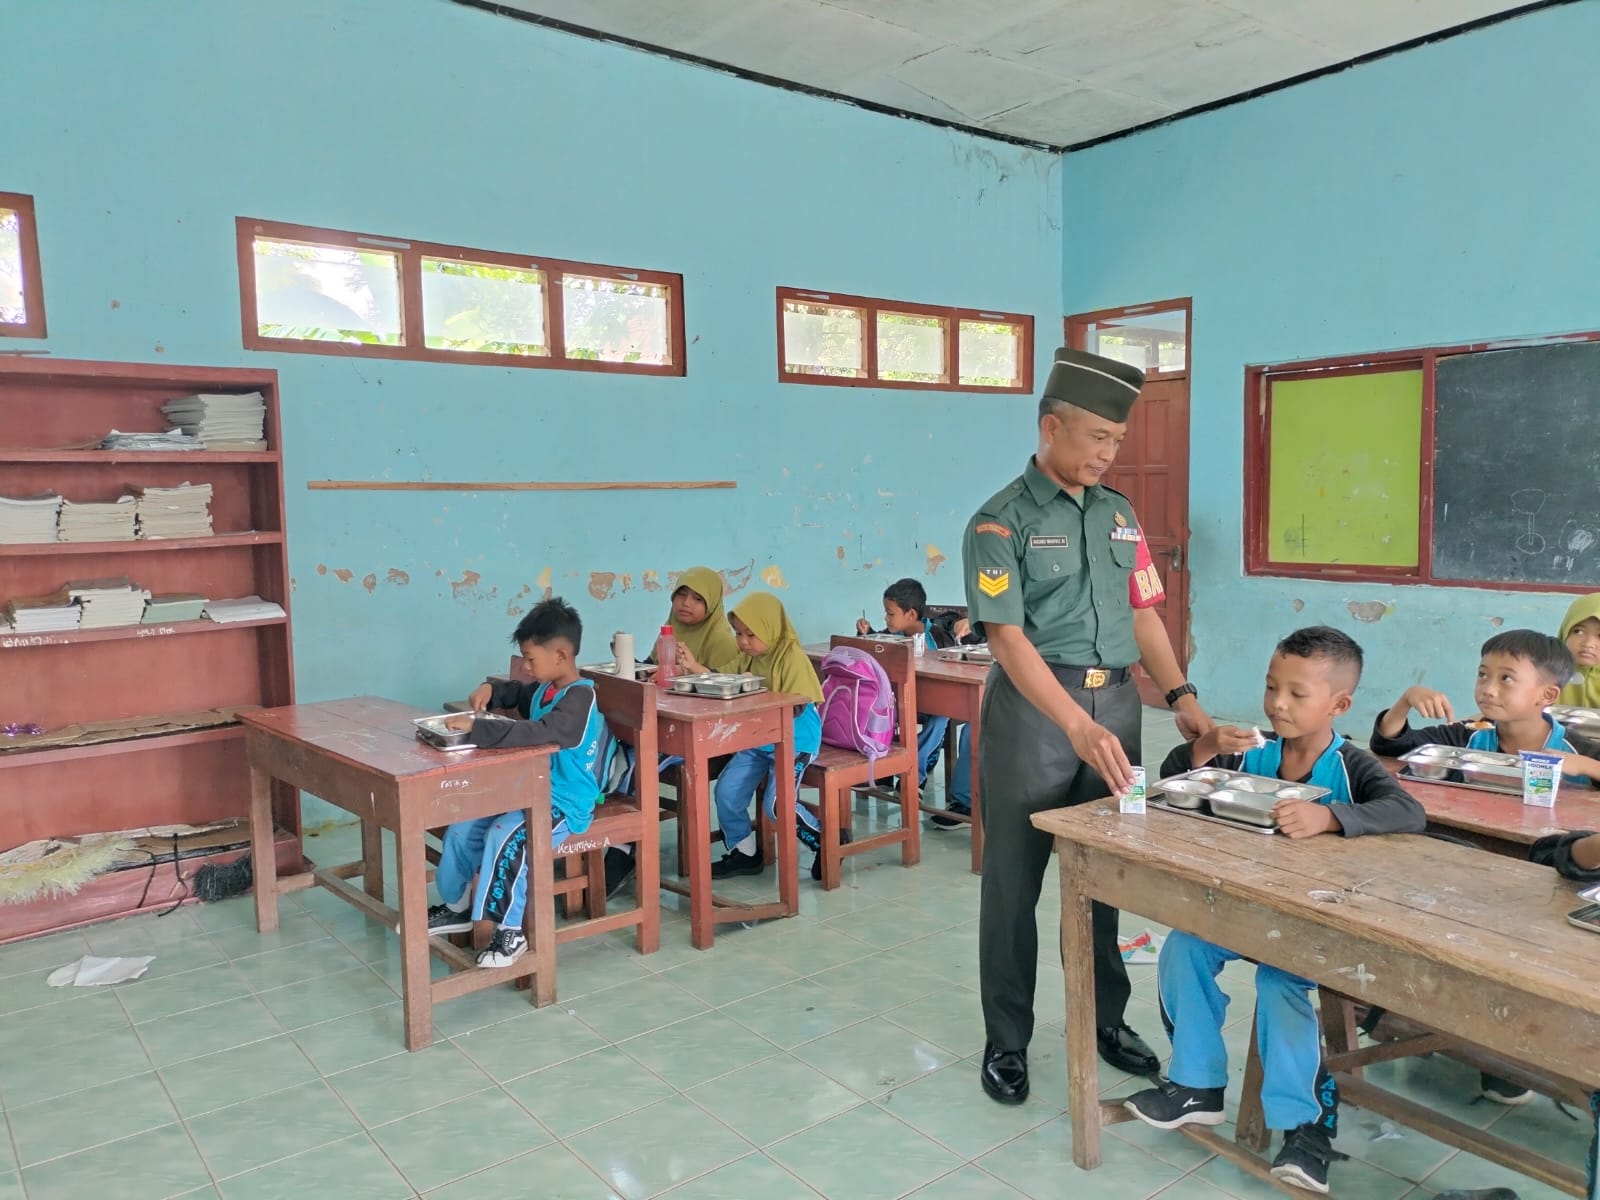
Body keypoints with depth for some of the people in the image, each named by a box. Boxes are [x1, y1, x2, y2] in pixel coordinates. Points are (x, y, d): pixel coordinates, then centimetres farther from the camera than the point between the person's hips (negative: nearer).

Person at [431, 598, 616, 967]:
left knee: (503, 836, -31)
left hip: (565, 805, -10)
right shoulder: (545, 688, 8)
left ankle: (511, 931, -19)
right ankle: (456, 906, 25)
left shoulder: (579, 698, -23)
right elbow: (518, 693, 31)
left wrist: (477, 727, -37)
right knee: (462, 826, 5)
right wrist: (491, 691, 7)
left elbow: (538, 733, -39)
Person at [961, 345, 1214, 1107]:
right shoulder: (1001, 521, -10)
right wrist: (1078, 728, -28)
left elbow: (1142, 613, 14)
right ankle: (1006, 1040, 20)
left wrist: (1181, 696, 0)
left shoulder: (1119, 514, 10)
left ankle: (1106, 1018, 34)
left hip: (1116, 702, 6)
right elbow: (1008, 639, -17)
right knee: (1014, 882, 5)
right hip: (1033, 707, -5)